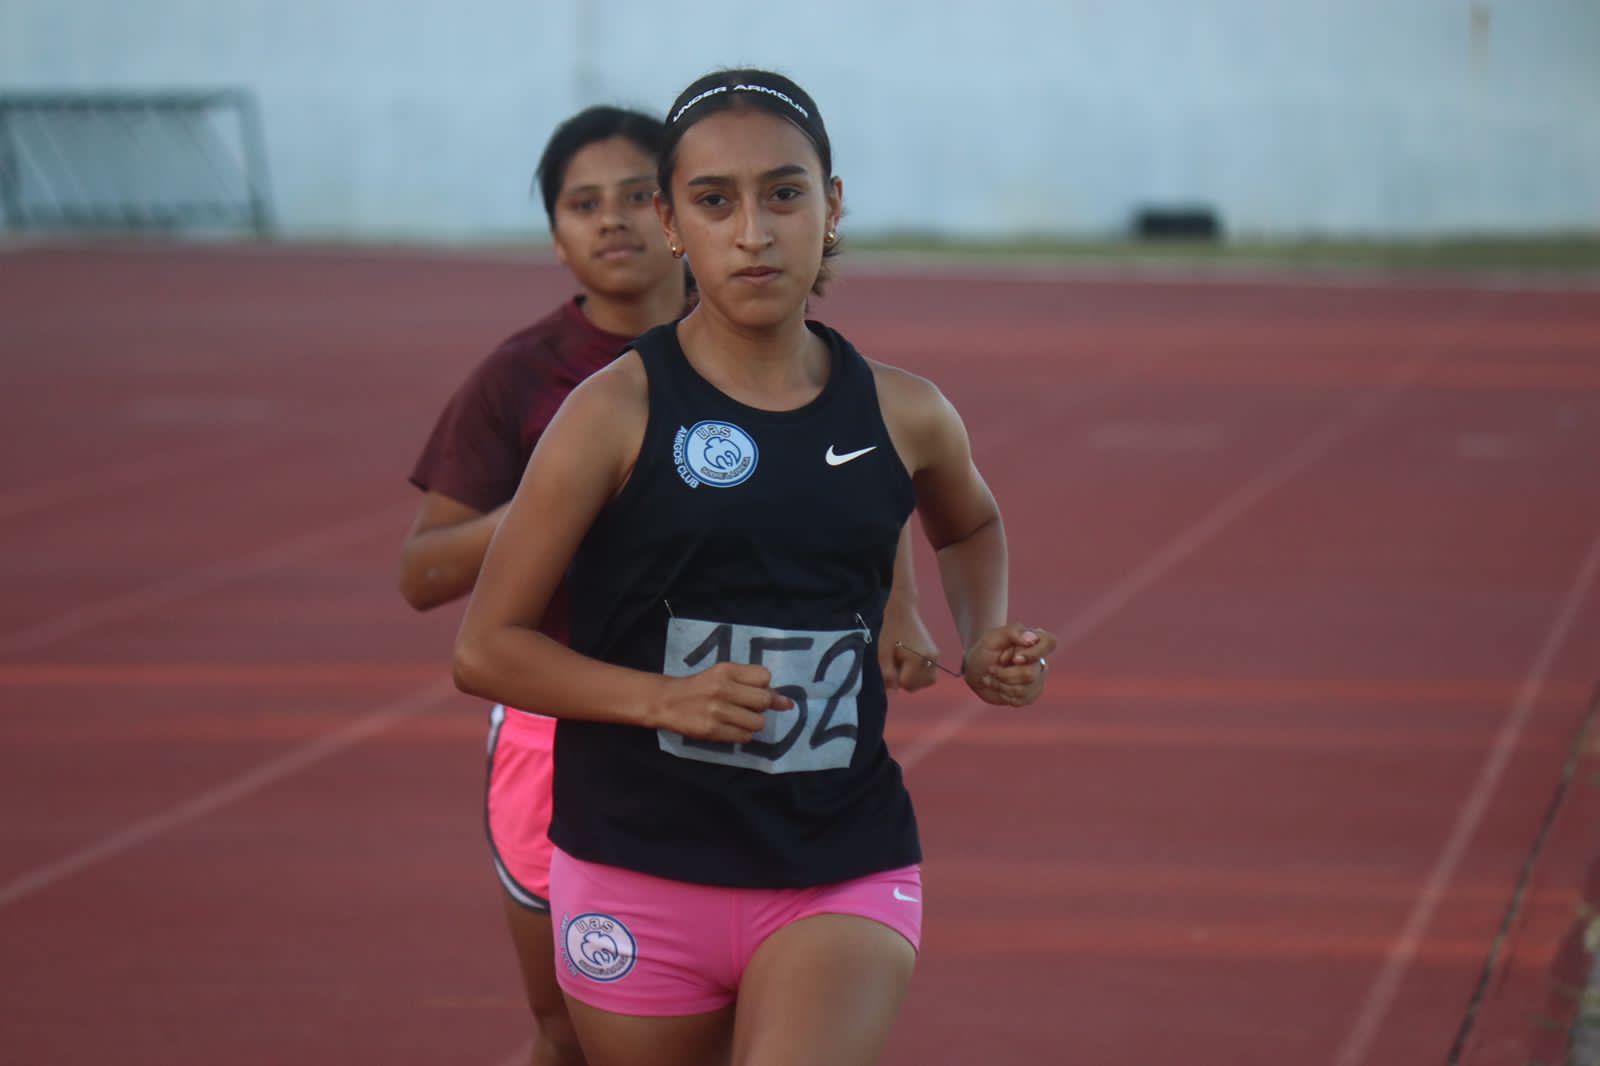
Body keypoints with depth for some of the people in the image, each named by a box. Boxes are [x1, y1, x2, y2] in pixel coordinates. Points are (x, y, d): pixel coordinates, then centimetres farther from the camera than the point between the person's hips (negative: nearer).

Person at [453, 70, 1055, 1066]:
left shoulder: (904, 415, 3)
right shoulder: (617, 414, -7)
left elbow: (971, 526, 28)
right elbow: (485, 648, -5)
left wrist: (984, 644, 9)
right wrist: (659, 699, -19)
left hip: (846, 876, 1)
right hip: (643, 869, -1)